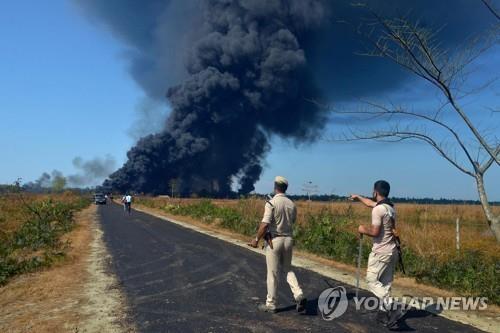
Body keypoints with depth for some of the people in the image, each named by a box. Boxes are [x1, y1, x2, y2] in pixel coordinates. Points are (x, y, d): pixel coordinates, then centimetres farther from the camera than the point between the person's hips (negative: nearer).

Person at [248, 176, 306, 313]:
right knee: (288, 269, 20)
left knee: (272, 273, 6)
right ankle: (299, 296, 3)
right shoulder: (292, 204, 3)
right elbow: (292, 222, 10)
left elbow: (265, 225, -20)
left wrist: (256, 239, -9)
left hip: (274, 240, -5)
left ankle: (270, 304, 17)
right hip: (288, 239, 5)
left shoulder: (271, 203, -14)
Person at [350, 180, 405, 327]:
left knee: (372, 280, 0)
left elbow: (374, 232, -23)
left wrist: (363, 229, -3)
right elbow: (371, 203, 29)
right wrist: (358, 197, 43)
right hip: (391, 251, 9)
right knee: (385, 283, 13)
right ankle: (383, 312, 20)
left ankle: (393, 308, -10)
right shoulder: (389, 207, 11)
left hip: (381, 252, -9)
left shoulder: (378, 210, -19)